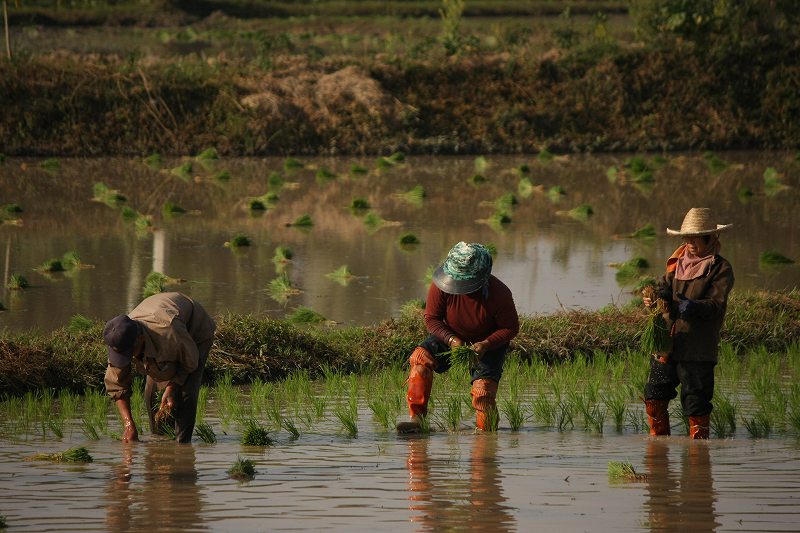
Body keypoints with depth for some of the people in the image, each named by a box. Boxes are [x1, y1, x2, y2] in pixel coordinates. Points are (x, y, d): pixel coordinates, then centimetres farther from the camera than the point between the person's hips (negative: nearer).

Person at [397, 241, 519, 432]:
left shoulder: (499, 293, -30)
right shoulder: (441, 286, -26)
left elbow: (511, 328, -18)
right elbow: (432, 319, -14)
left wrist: (485, 345, -34)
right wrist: (451, 340, -32)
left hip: (490, 343, -2)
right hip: (452, 336, 2)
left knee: (483, 390, -21)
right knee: (421, 356, -25)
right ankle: (416, 418, -30)